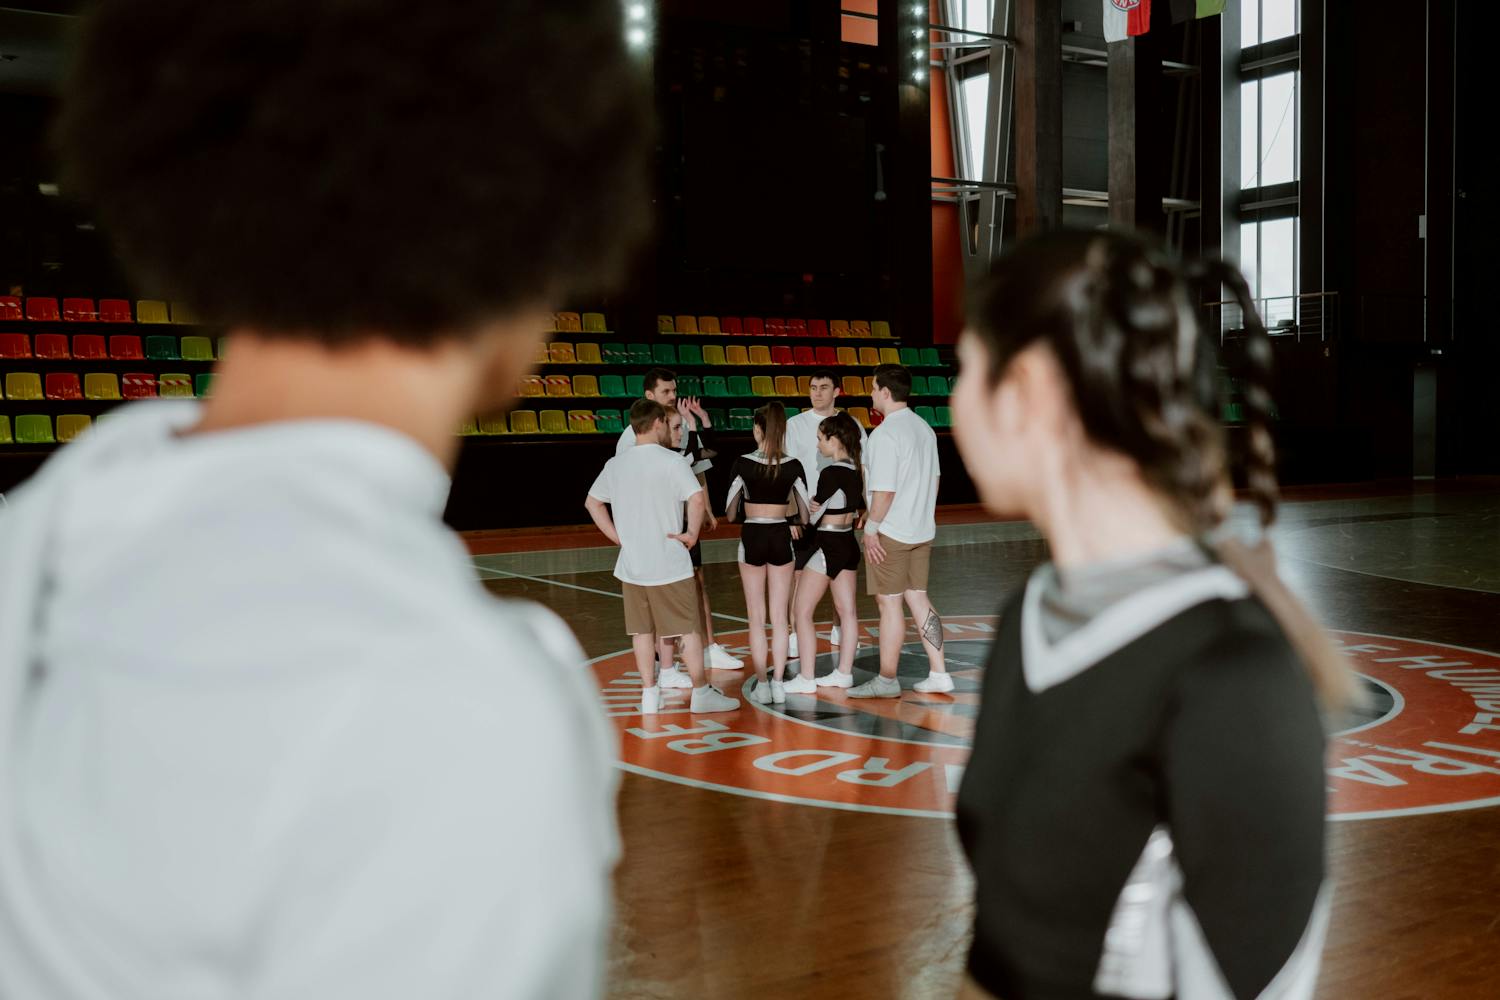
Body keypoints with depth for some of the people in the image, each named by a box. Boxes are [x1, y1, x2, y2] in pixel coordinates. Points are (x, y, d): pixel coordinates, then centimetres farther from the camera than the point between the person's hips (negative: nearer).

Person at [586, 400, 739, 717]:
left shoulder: (615, 464, 6)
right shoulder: (670, 460, -11)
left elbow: (592, 503, 15)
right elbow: (697, 498, -22)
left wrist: (618, 536, 13)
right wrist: (691, 533, -9)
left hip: (631, 565, 5)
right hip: (669, 564, -5)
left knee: (642, 630, 12)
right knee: (688, 628, 4)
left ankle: (649, 696, 16)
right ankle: (702, 693, 11)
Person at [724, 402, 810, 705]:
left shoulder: (743, 464, -10)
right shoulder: (793, 466, -5)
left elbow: (730, 513, -2)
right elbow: (805, 515, 2)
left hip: (752, 539, -2)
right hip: (781, 539, 2)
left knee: (756, 618, 6)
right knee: (779, 617, 9)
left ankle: (762, 686, 7)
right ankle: (778, 684, 10)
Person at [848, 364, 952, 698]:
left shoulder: (885, 433, -17)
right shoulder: (924, 428, 9)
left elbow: (884, 489, -21)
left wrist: (871, 528, -13)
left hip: (891, 533, -8)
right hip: (922, 530, 8)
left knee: (889, 602, 0)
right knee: (918, 598, 13)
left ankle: (886, 680, 9)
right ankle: (938, 674, 14)